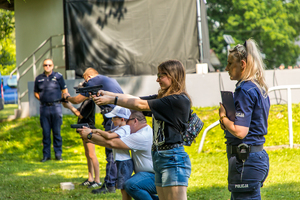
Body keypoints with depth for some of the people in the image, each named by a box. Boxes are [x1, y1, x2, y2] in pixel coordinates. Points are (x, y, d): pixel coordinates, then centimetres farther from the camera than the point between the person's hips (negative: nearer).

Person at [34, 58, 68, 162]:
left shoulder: (58, 76, 3)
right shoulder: (39, 78, 9)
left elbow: (64, 90, 9)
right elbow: (36, 92, 18)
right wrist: (41, 99, 4)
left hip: (56, 107, -2)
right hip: (44, 108, 2)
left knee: (57, 132, 2)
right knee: (45, 132, 4)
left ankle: (58, 154, 9)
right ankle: (46, 154, 9)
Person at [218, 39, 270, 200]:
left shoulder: (245, 91, -16)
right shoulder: (260, 88, 13)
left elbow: (239, 131, -22)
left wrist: (223, 117, -5)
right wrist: (227, 118, 8)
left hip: (246, 161, -10)